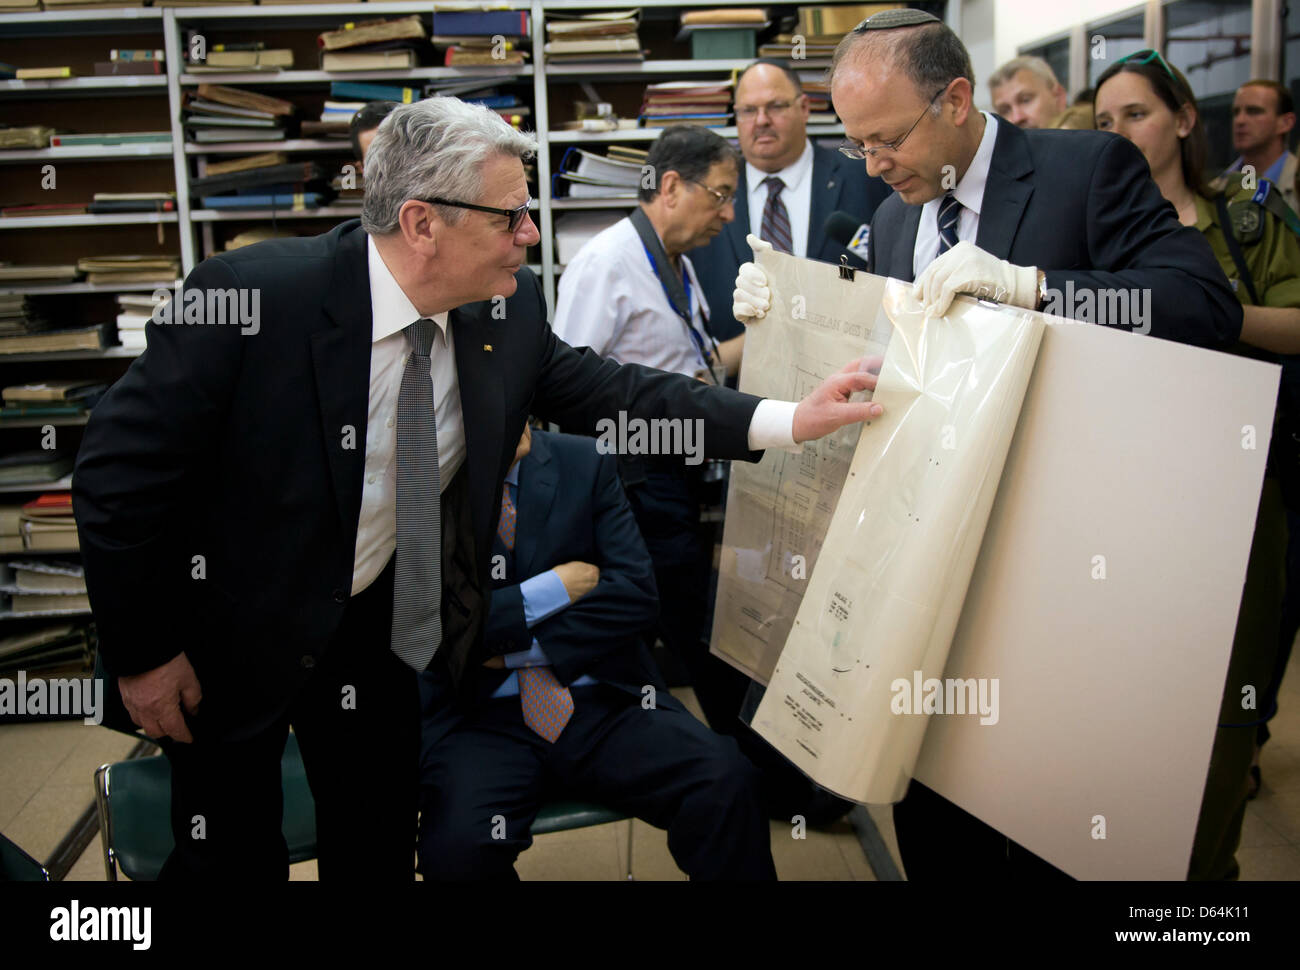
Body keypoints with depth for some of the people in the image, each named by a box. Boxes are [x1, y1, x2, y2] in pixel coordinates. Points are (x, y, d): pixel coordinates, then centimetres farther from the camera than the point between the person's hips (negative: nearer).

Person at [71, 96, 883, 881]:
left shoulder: (508, 310, -12)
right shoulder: (250, 298, -28)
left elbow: (603, 393, -4)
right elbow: (120, 469, -20)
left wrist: (787, 419, -14)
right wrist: (143, 654, -14)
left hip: (374, 623, 4)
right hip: (227, 639, -4)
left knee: (380, 849, 15)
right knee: (235, 858, 10)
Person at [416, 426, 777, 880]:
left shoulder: (586, 464, 4)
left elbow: (637, 592, -2)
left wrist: (519, 649, -8)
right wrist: (553, 588, -10)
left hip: (605, 699, 2)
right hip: (481, 717, -1)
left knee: (726, 781, -26)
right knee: (459, 847, -32)